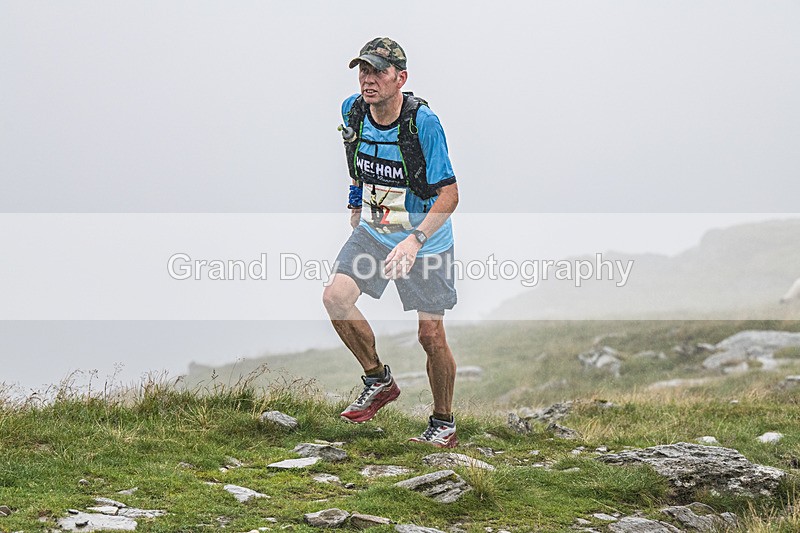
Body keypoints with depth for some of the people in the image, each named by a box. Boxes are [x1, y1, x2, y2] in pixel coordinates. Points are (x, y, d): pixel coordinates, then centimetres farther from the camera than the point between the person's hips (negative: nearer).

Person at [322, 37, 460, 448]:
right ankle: (378, 381, 4)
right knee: (335, 297, -16)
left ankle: (444, 425, 16)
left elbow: (449, 194, -24)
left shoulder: (423, 122, -24)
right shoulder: (352, 112, -7)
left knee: (431, 336, -4)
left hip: (425, 237, -5)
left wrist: (415, 241, -36)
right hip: (372, 230, 5)